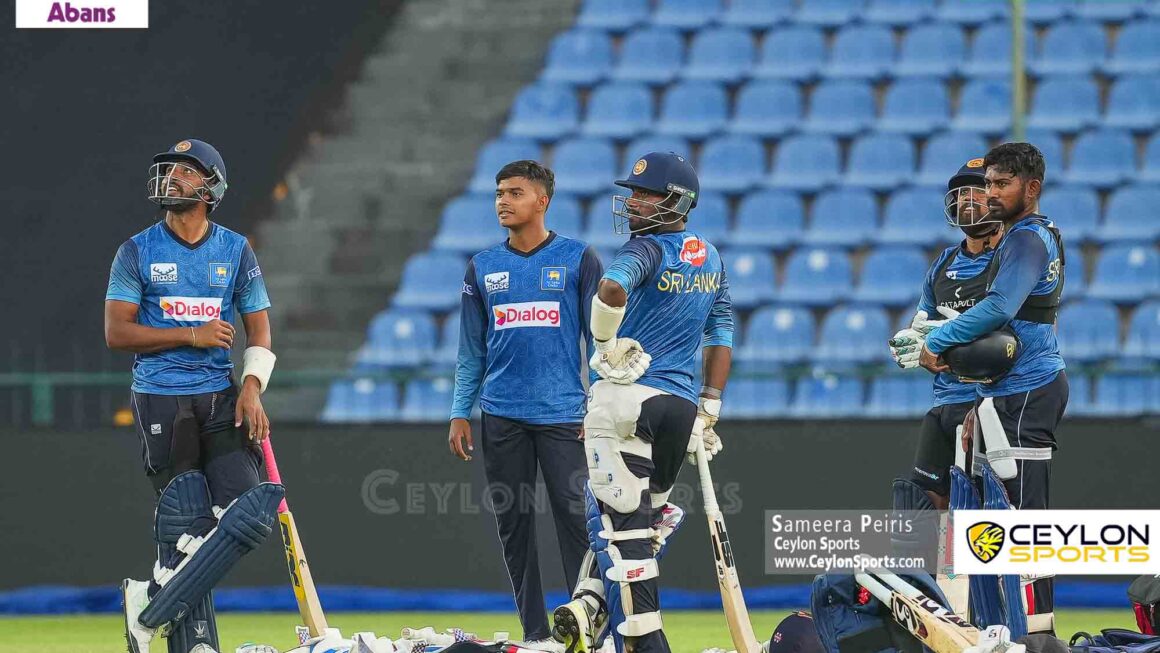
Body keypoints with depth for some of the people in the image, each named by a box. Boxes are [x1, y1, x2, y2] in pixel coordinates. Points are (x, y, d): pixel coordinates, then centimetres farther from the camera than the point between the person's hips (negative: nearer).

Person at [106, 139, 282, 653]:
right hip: (161, 400, -3)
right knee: (186, 521, -6)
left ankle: (153, 606, -3)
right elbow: (117, 332, -3)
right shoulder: (137, 252, 2)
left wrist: (252, 387, -7)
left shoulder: (236, 251, 9)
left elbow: (259, 330, 10)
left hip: (221, 398, 3)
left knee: (247, 507, -11)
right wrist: (192, 336, -11)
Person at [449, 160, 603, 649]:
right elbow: (471, 351, 14)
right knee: (514, 526, 4)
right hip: (502, 420, 3)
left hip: (564, 416, -3)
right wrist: (460, 414, 7)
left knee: (578, 523, -9)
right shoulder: (483, 268, 11)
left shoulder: (578, 260, 2)